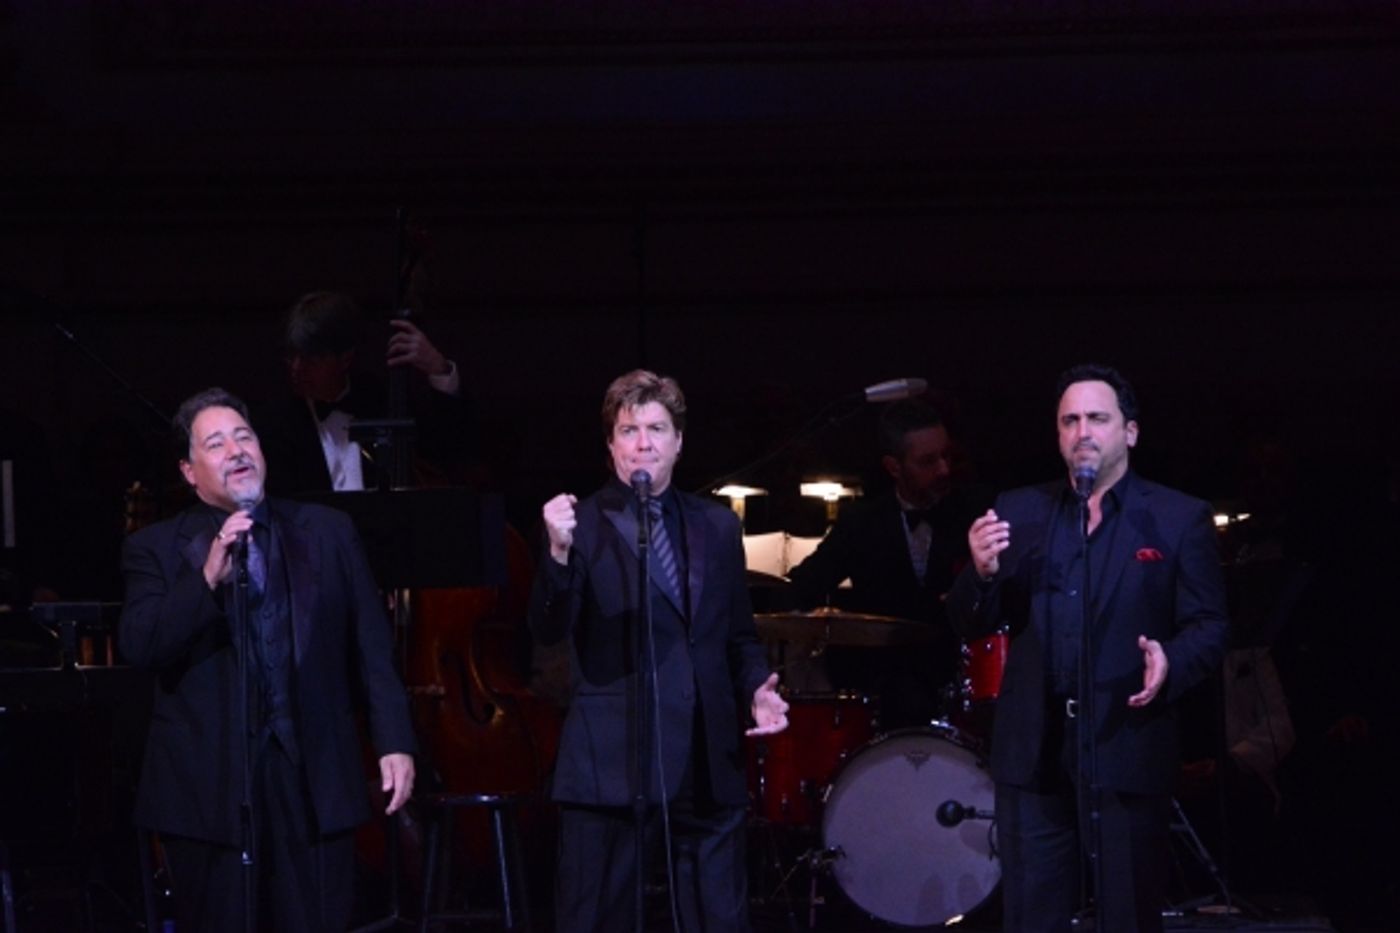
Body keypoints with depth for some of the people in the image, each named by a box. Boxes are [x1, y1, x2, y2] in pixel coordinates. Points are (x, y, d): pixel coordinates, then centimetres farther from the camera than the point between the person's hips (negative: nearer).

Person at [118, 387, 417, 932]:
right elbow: (137, 647, -10)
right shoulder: (157, 549, 4)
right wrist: (209, 578, -20)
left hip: (315, 779, 1)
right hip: (209, 784, -1)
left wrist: (394, 742, 0)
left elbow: (372, 648, 8)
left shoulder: (328, 533, 9)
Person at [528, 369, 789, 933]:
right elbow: (549, 631, -14)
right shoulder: (582, 524, -2)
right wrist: (559, 553, -29)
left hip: (707, 759, 4)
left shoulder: (717, 526, 12)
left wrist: (756, 688, -1)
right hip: (611, 759, -4)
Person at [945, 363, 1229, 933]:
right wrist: (983, 571, -13)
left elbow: (1210, 627, -1)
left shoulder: (1181, 518, 2)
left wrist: (1172, 661, -23)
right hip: (1032, 751, 3)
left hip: (1129, 751, -3)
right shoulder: (1018, 512, 10)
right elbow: (972, 625, 8)